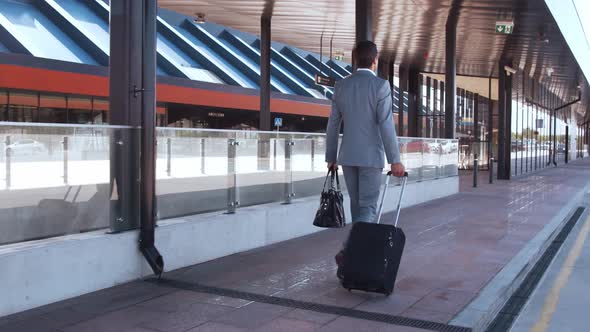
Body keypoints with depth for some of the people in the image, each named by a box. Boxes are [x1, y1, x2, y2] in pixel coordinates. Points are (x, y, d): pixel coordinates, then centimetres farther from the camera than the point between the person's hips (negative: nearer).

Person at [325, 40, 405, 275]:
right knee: (368, 208, -2)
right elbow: (386, 125, -16)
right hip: (371, 156, -5)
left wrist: (331, 157, 15)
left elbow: (333, 125, 8)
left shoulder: (341, 86, 5)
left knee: (357, 206, 15)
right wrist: (395, 160, -12)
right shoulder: (380, 85, -10)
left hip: (348, 156, 5)